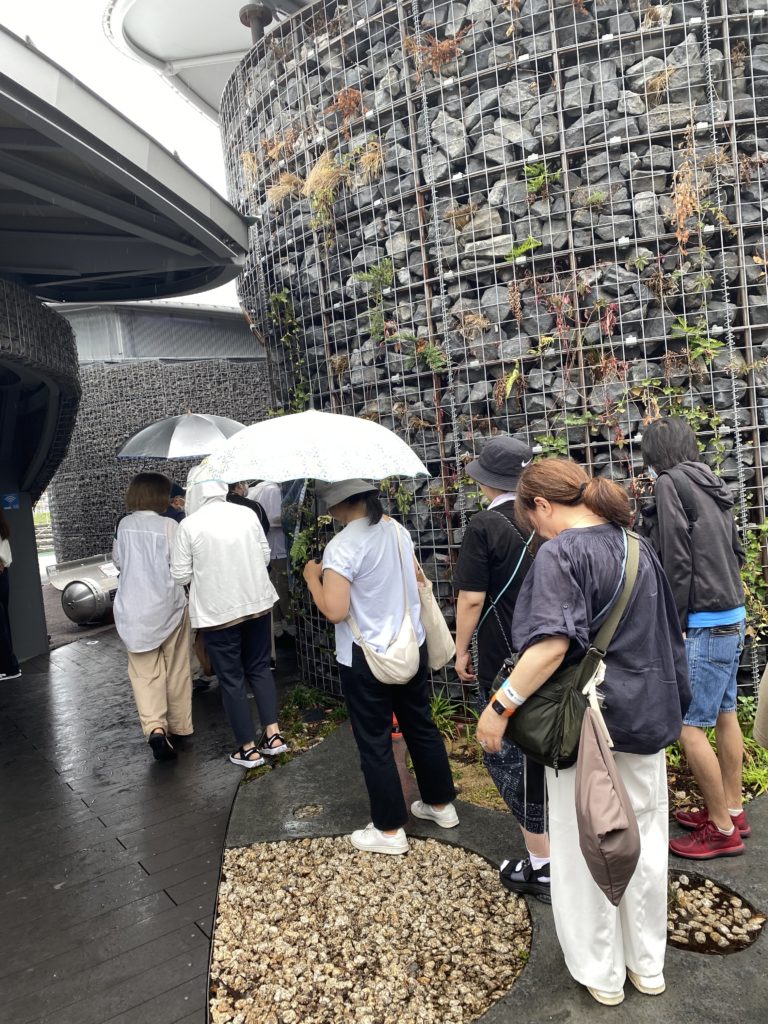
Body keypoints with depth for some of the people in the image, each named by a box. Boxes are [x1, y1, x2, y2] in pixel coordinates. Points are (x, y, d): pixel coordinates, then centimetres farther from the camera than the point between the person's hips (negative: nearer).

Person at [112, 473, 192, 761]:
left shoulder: (124, 525, 0)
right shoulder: (169, 526, -12)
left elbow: (117, 560, 12)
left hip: (133, 610, 2)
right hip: (168, 607, -2)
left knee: (144, 673, 6)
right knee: (176, 670, 13)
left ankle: (155, 728, -12)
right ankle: (179, 727, 24)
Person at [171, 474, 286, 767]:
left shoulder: (189, 525, -12)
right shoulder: (247, 514, -1)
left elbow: (180, 575, -7)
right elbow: (265, 556, 8)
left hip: (217, 610, -4)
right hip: (257, 602, 4)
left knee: (232, 679, 8)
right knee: (260, 668, 19)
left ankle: (248, 749, 16)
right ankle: (273, 735, 18)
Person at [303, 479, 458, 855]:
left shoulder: (341, 546, -21)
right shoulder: (397, 529, 1)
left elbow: (334, 611, -25)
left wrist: (313, 577, -7)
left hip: (366, 659, -7)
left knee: (374, 743, 8)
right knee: (421, 726, 21)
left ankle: (390, 830, 21)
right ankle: (441, 804, 37)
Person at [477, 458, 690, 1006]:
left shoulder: (560, 553, -18)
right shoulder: (638, 545, 6)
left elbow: (552, 644, -29)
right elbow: (671, 631, 15)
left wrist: (502, 704, -25)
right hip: (648, 715, 7)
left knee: (585, 849, 10)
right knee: (645, 839, 19)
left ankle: (602, 973, 26)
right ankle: (648, 964, 35)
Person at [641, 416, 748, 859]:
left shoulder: (671, 483, -12)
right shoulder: (711, 484, 11)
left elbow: (677, 562, -16)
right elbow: (736, 550, 14)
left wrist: (673, 625, -9)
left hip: (705, 623, -9)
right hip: (731, 616, 9)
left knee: (688, 726, -2)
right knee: (725, 716, 16)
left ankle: (723, 829, 9)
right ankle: (733, 810, 27)